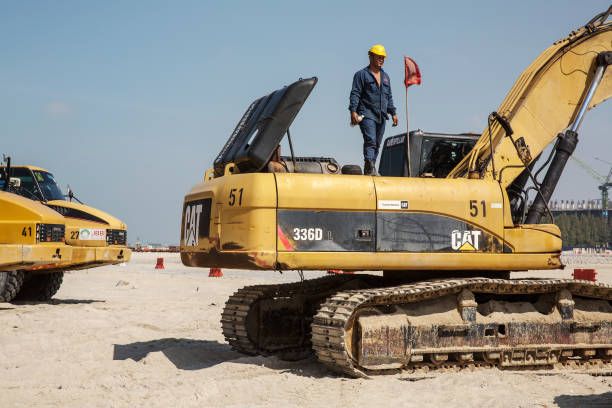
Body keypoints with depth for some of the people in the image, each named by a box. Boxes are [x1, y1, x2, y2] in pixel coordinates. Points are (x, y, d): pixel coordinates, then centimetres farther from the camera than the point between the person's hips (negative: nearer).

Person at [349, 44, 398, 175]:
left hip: (381, 116, 7)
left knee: (377, 144, 7)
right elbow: (355, 94, -7)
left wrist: (393, 113, 17)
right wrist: (353, 111, -19)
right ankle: (370, 168, -29)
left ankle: (369, 171, 13)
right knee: (370, 141, -21)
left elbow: (389, 97, 25)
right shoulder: (361, 74, 1)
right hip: (367, 114, -7)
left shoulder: (385, 77, 21)